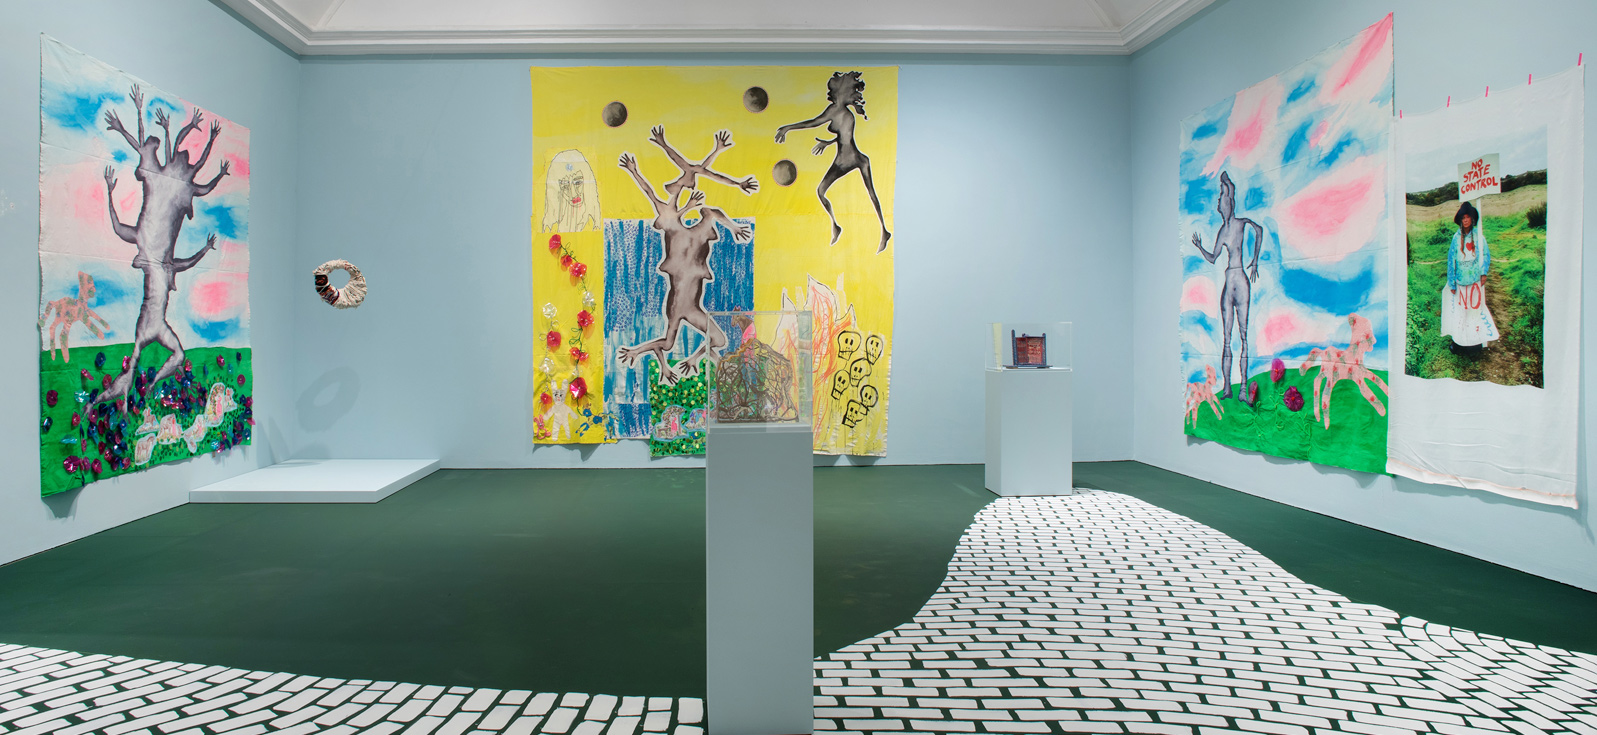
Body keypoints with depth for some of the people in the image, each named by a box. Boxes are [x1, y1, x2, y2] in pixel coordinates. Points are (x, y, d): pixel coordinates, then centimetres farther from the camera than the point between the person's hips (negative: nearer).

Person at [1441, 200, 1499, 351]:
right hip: (1461, 280, 0)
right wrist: (1451, 283, -1)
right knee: (1460, 309, 4)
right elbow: (1451, 260, 0)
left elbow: (1486, 254, 5)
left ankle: (1478, 339, 16)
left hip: (1475, 279, 0)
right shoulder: (1456, 237, -4)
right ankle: (1458, 340, 12)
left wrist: (1484, 272, -6)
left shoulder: (1478, 235, -3)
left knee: (1477, 307, 6)